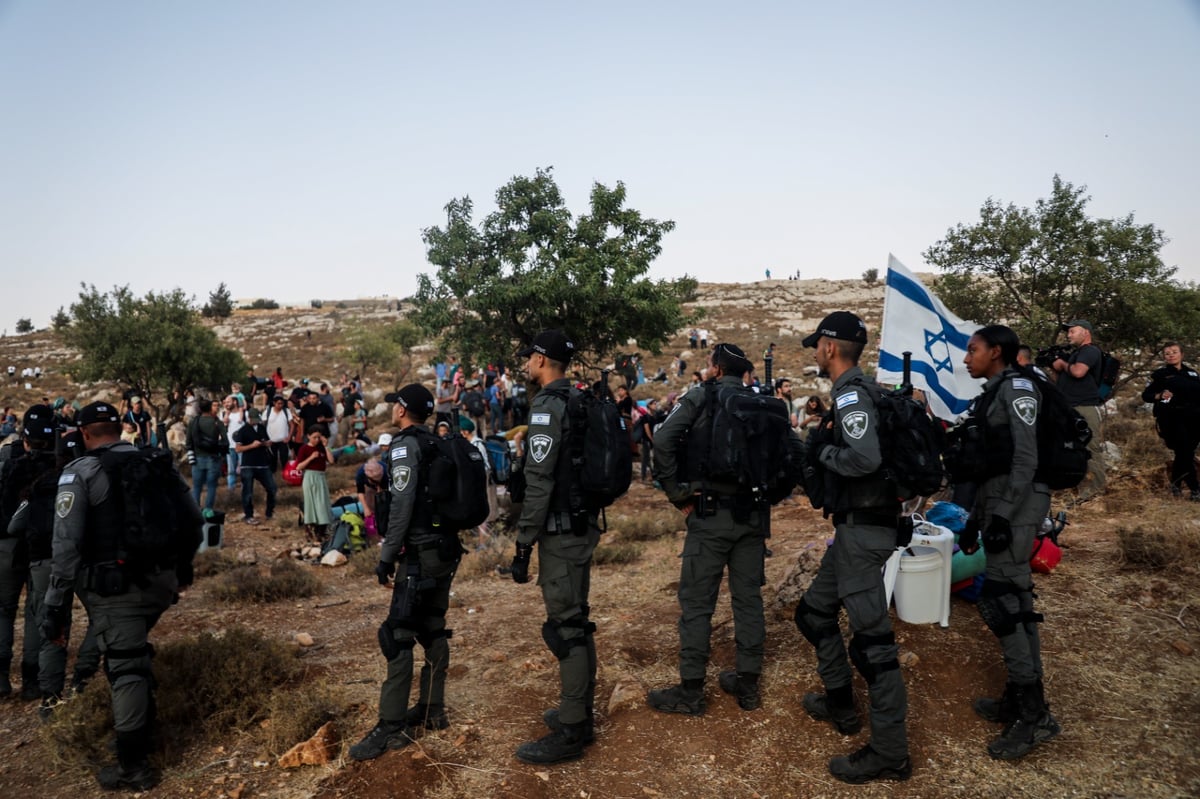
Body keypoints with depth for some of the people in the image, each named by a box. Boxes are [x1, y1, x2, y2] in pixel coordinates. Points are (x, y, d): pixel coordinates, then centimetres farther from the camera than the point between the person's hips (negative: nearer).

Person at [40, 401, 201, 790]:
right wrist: (183, 566, 25)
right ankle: (143, 729, 40)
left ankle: (134, 766, 11)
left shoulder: (80, 473, -8)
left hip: (115, 588, -5)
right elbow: (191, 519, 10)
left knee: (126, 668, 2)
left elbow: (67, 545, -14)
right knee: (133, 652, 28)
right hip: (160, 581, 5)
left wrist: (56, 607, -11)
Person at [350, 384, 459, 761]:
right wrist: (447, 539, 20)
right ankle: (432, 710, 21)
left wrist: (387, 555, -15)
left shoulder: (406, 445, -10)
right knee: (433, 630, 14)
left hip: (420, 553, -9)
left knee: (398, 636, -6)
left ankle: (392, 726, -4)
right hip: (446, 548, 9)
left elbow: (403, 504, -18)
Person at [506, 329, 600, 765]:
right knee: (577, 620, 17)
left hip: (560, 532, -10)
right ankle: (581, 712, 28)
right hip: (584, 525, 10)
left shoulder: (547, 407, -17)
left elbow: (539, 482, -21)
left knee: (564, 625, -4)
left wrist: (523, 545, -18)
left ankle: (570, 732, 5)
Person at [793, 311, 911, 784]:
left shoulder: (851, 394, -17)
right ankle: (840, 705, 33)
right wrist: (824, 447, 6)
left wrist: (822, 450, -16)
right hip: (855, 527, 11)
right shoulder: (854, 391, 14)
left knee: (870, 634, -5)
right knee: (814, 612, 20)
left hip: (863, 529, -11)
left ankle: (890, 754, 4)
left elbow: (866, 458, -30)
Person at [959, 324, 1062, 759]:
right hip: (997, 499, 10)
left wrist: (1004, 515, -23)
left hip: (1015, 502, -10)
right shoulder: (994, 393, 19)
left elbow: (1026, 456, -18)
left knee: (999, 600, -12)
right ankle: (1020, 699, 20)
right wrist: (975, 519, 20)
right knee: (1015, 600, 12)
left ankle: (1034, 714, -6)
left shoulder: (1017, 386, -9)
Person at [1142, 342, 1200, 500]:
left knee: (1186, 452, 7)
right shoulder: (1160, 374, 4)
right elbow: (1145, 395, 1)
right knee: (1185, 453, -12)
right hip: (1172, 419, -4)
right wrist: (1159, 396, -18)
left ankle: (1175, 483, 24)